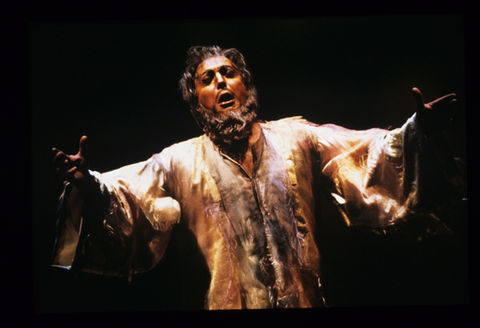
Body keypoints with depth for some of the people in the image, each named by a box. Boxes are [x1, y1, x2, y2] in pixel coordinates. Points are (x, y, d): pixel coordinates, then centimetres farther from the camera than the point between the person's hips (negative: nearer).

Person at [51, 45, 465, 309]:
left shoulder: (295, 137, 8)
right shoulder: (181, 162, 6)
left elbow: (369, 153, 2)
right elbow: (123, 193, -3)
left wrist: (416, 132, -16)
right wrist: (87, 184, -25)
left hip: (307, 300, 1)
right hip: (230, 303, -1)